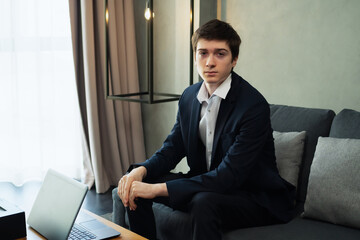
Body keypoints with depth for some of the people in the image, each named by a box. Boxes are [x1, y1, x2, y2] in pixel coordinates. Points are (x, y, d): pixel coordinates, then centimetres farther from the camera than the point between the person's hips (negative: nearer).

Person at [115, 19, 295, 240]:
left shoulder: (254, 105, -23)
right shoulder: (189, 97, 1)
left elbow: (229, 175, -27)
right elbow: (173, 147, 7)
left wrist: (159, 188, -31)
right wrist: (141, 170, -17)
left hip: (254, 197, -6)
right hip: (205, 185, 7)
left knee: (204, 201, -36)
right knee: (136, 183, -3)